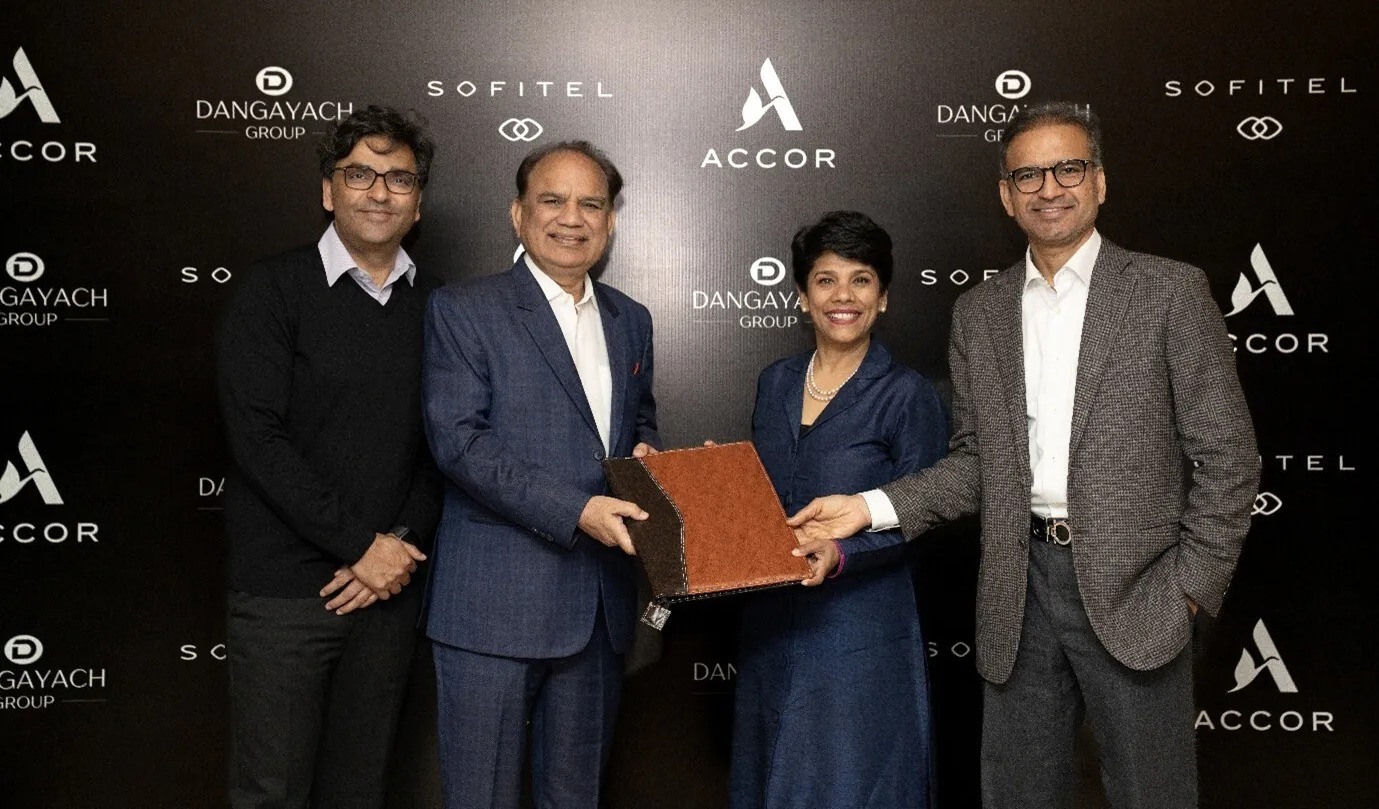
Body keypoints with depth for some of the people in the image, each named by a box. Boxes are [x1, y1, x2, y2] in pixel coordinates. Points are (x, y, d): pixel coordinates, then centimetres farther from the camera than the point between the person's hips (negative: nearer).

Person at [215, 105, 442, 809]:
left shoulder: (434, 307, 9)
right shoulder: (273, 290, -3)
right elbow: (257, 438, -12)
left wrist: (404, 544, -7)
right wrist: (359, 544, -14)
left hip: (390, 585, 4)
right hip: (284, 591, -3)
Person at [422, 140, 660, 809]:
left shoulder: (630, 320, 13)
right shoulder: (463, 310, -5)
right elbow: (458, 440, -14)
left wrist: (645, 452, 1)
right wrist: (575, 511, -22)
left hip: (600, 604, 5)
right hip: (494, 603, -5)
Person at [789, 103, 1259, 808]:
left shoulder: (1170, 291, -3)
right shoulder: (978, 312, 8)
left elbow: (1226, 454, -3)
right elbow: (976, 459, 10)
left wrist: (1193, 584, -8)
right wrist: (872, 507, -4)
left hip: (1132, 591, -3)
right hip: (1021, 590, 3)